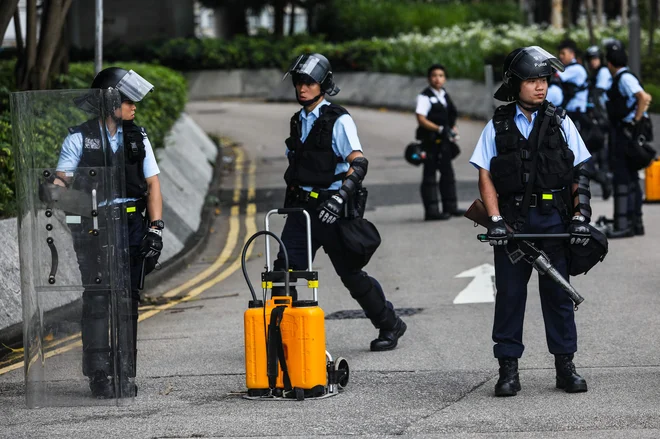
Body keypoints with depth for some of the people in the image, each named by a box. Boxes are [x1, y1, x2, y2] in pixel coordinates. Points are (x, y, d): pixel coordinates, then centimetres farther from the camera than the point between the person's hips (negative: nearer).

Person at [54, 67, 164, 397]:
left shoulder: (137, 138, 13)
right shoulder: (79, 138, 3)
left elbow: (152, 184, 10)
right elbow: (63, 178, -1)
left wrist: (155, 229, 0)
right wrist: (54, 189, -26)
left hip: (132, 226, 3)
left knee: (128, 298, 2)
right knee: (97, 298, -8)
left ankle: (125, 372, 8)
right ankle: (98, 374, -5)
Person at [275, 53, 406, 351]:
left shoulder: (338, 120, -9)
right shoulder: (298, 121, 14)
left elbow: (359, 163, -21)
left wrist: (340, 196, -33)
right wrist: (290, 201, 26)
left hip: (330, 208, -6)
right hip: (301, 207, 6)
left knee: (351, 274, 3)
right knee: (283, 269, -7)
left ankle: (390, 326, 21)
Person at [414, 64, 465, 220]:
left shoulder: (445, 96, 14)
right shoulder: (425, 97, -10)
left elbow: (451, 118, 22)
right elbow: (421, 119, -18)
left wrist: (453, 131, 4)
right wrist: (440, 129, -24)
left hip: (444, 141, 8)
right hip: (430, 141, -8)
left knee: (447, 172, 12)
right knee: (430, 175, -4)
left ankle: (450, 206, 21)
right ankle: (431, 210, -4)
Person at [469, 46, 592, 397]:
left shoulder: (560, 123, 7)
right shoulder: (497, 127, 6)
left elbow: (579, 174, 7)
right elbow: (485, 177, 3)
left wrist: (580, 215, -4)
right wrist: (495, 219, -9)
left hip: (553, 220, 0)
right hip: (512, 220, 0)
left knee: (557, 293, 3)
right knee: (509, 294, 1)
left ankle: (565, 365, 10)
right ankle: (508, 368, 6)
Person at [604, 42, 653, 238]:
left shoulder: (625, 78, -15)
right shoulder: (620, 78, 15)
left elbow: (644, 98, -29)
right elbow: (646, 98, 24)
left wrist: (636, 122, -22)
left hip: (625, 133, -10)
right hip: (622, 132, 10)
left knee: (622, 179, -9)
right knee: (631, 178, 13)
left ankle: (623, 225, -10)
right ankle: (635, 222, 18)